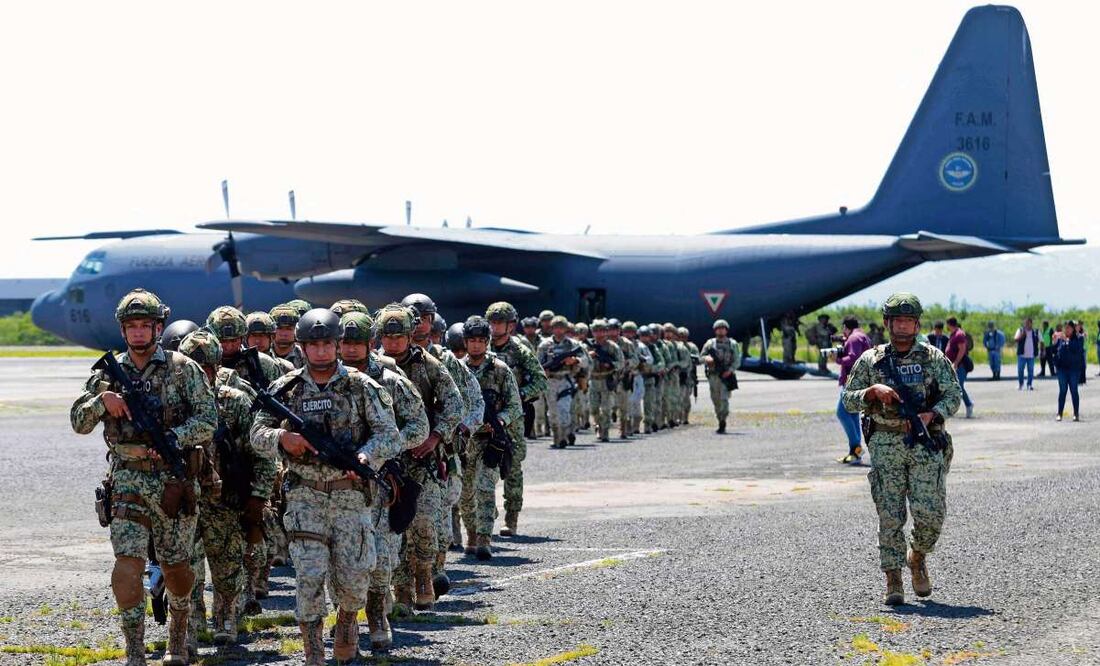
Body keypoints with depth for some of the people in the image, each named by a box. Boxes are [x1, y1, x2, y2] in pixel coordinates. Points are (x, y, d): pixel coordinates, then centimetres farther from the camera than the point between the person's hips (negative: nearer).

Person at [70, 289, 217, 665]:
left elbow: (208, 420, -8)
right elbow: (79, 423, 7)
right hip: (128, 481, 1)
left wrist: (170, 440, -22)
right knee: (127, 566, -13)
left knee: (176, 568, 12)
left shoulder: (182, 368, -3)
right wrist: (102, 400, -12)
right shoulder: (109, 372, 6)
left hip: (174, 479, -1)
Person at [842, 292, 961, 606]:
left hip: (926, 444, 0)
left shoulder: (933, 357, 6)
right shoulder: (870, 360, 7)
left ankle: (918, 557, 22)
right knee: (890, 515, -4)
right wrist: (873, 391, -11)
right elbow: (849, 400, 8)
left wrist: (931, 414, -15)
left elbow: (953, 394, 3)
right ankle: (893, 580, 2)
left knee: (930, 513, -7)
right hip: (886, 446, 0)